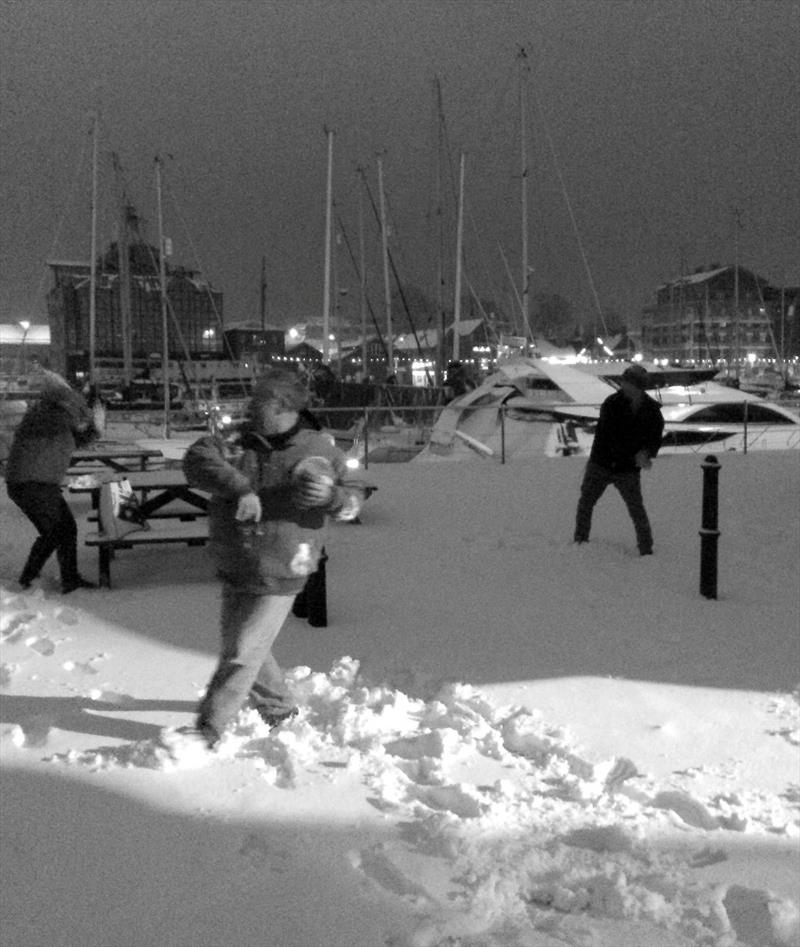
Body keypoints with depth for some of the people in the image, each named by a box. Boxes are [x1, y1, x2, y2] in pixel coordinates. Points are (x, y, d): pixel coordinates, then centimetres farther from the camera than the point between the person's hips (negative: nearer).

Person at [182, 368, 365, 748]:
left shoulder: (319, 450, -6)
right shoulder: (238, 445, -3)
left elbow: (354, 495, 5)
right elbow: (197, 460, -21)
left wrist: (332, 497, -19)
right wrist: (239, 488, -34)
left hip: (279, 580, -4)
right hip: (233, 573, 5)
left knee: (241, 655, -7)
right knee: (243, 647, 19)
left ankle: (208, 730, 5)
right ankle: (278, 709, 42)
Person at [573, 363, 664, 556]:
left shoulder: (652, 410, -6)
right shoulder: (612, 403, -15)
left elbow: (656, 438, 4)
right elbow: (611, 438, -22)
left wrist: (647, 453, -18)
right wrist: (635, 456, -27)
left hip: (628, 470, 0)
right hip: (600, 464, 0)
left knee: (637, 510, -3)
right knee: (585, 503, 9)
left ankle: (646, 549, 9)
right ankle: (580, 540, 27)